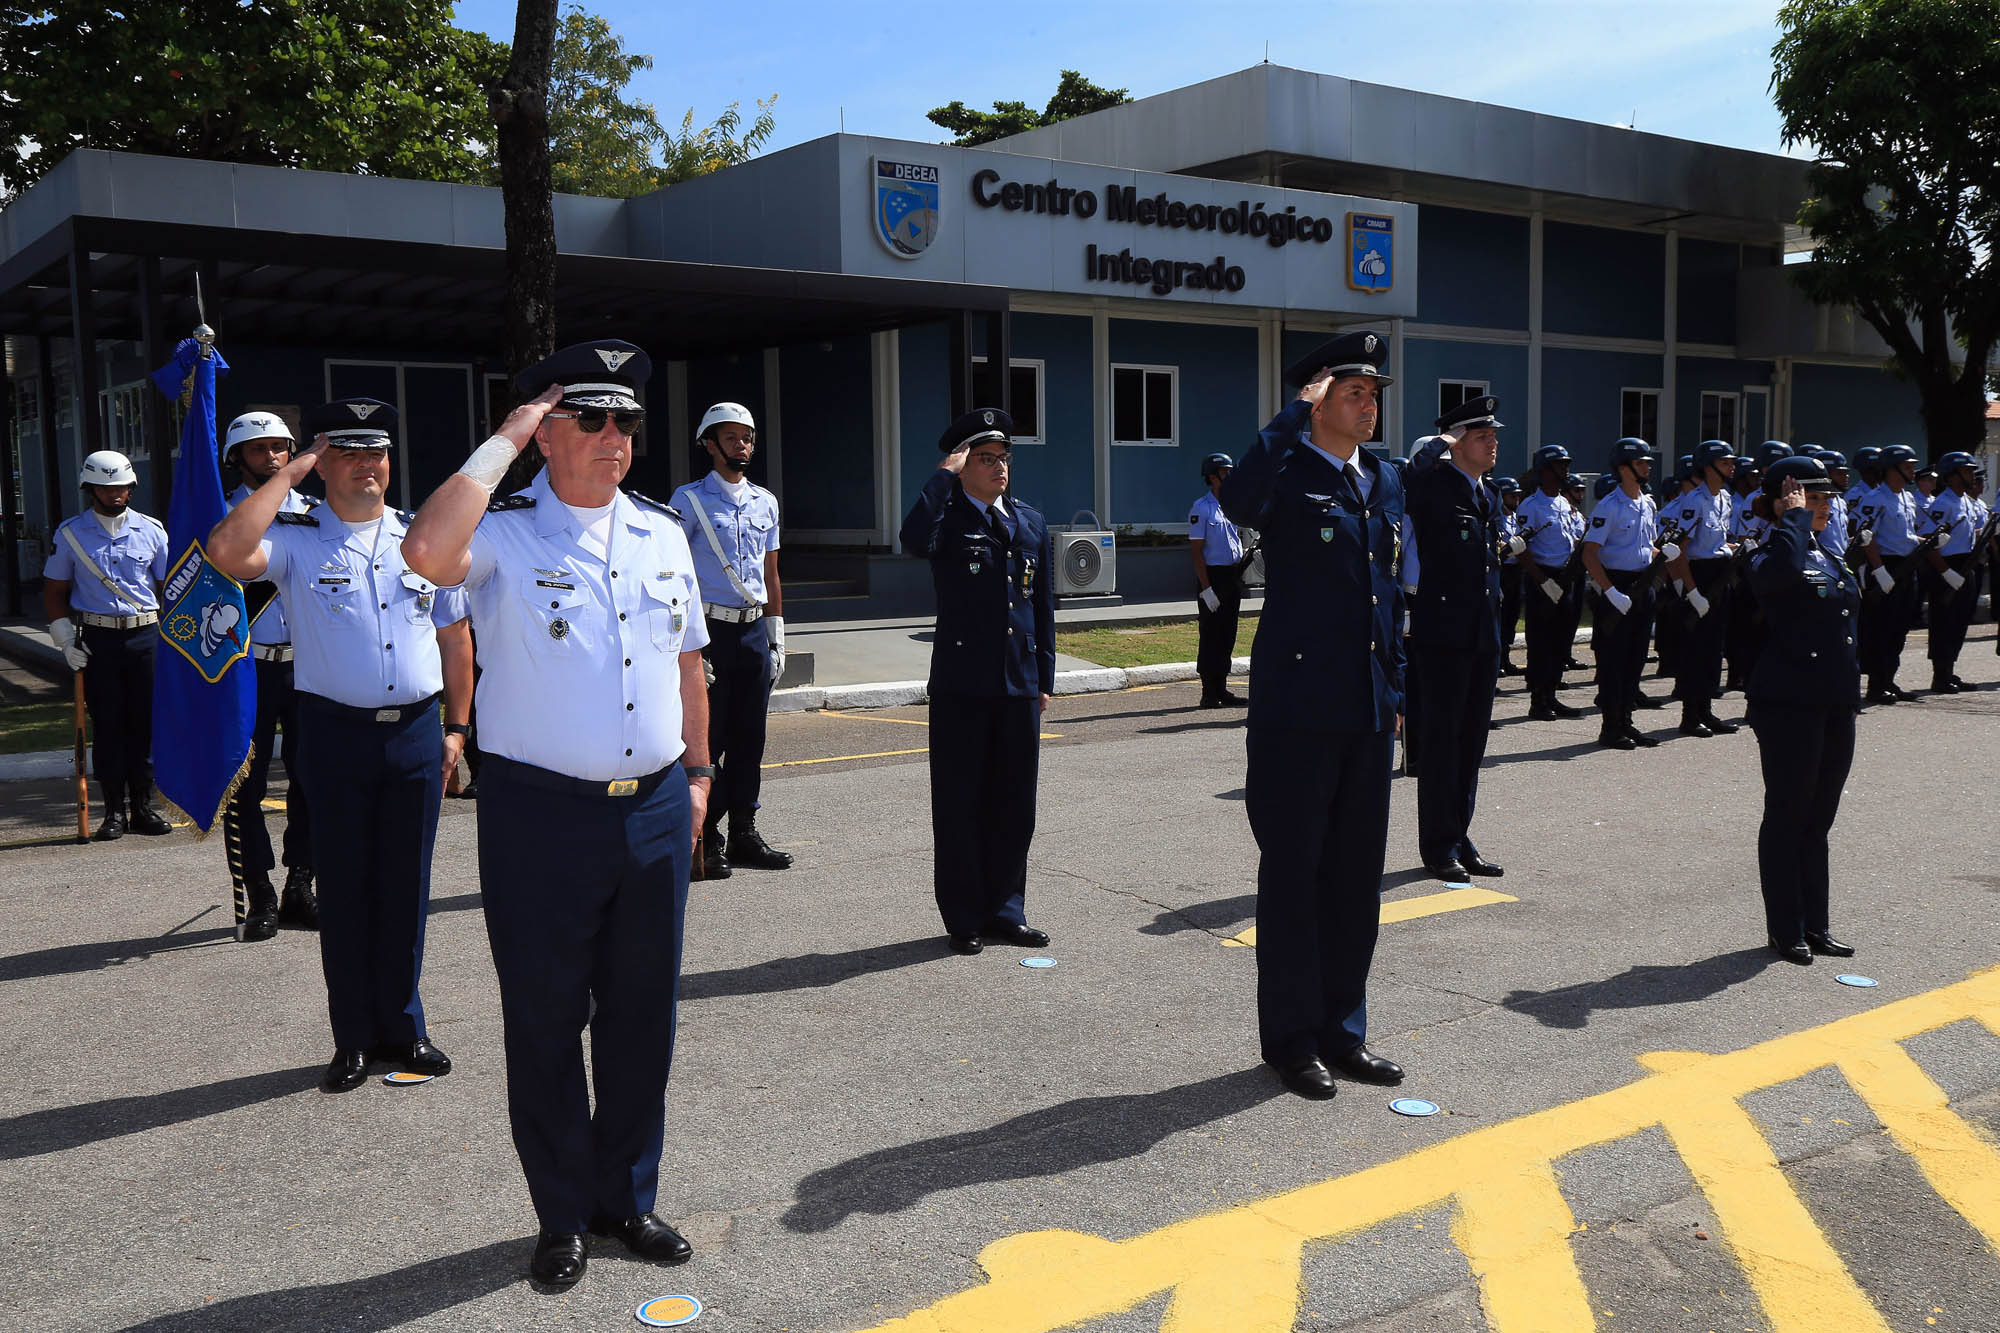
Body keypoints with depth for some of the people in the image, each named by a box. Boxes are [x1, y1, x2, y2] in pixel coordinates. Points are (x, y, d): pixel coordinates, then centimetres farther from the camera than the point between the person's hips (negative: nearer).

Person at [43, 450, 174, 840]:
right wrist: (66, 639, -1)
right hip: (96, 638, -1)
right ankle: (114, 811, 7)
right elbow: (54, 591, 10)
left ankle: (143, 807, 12)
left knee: (145, 723, 3)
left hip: (146, 635, 1)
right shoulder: (70, 533, 5)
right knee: (106, 725, 1)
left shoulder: (151, 530, 7)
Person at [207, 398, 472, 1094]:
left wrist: (455, 727, 8)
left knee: (406, 887, 10)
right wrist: (291, 472, -14)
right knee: (344, 888, 7)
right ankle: (354, 1037, 19)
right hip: (336, 733, -2)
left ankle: (402, 1028, 24)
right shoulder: (296, 539, -1)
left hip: (416, 734, 2)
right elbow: (226, 552, -23)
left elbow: (454, 637, 13)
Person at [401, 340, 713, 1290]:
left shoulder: (662, 531, 10)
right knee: (544, 1020, 8)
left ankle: (628, 1198, 32)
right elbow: (429, 552, -31)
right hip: (540, 815, -4)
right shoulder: (504, 535, -7)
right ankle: (563, 1218, 25)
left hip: (655, 811, 5)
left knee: (642, 1015, 14)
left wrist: (697, 770, 15)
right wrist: (504, 441, -21)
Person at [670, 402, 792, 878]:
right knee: (708, 736, -3)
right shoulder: (690, 500, -2)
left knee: (750, 736, 8)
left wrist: (776, 641, 14)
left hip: (755, 629, 5)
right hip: (709, 628, -5)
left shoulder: (766, 502, 15)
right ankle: (706, 840, 4)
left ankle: (744, 834, 17)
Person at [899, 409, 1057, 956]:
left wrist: (1044, 678, 12)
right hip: (961, 685, -4)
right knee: (960, 803, 4)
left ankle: (1004, 910, 23)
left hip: (1019, 685, 5)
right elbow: (915, 539, -28)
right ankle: (964, 917, 15)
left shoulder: (1031, 522, 13)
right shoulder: (948, 516, -2)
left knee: (1013, 803, 10)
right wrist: (945, 473, -18)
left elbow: (1043, 606, 16)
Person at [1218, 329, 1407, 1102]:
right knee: (1292, 873, 3)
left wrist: (1395, 688, 17)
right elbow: (1237, 502, -33)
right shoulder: (1287, 474, -8)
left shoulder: (1384, 481, 15)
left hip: (1367, 714, 7)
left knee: (1356, 873, 13)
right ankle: (1291, 1041, 16)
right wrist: (1296, 414, -25)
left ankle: (1341, 1031, 26)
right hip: (1297, 709, -7)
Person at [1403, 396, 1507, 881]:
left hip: (1484, 635, 8)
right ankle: (1438, 845, 8)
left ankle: (1458, 838, 22)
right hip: (1442, 633, -8)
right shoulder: (1434, 485, -8)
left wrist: (1495, 626, 19)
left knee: (1471, 740, 12)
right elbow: (1410, 477, -34)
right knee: (1440, 739, 0)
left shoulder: (1490, 495, 16)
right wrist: (1438, 445, -17)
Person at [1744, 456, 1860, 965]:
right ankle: (1786, 929, 11)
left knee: (1818, 819, 13)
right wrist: (1795, 517, -21)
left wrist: (1850, 690, 19)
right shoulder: (1768, 555, -10)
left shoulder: (1828, 558, 16)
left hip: (1836, 703, 8)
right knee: (1787, 817, 1)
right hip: (1789, 703, -8)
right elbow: (1782, 570, -37)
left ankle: (1815, 926, 22)